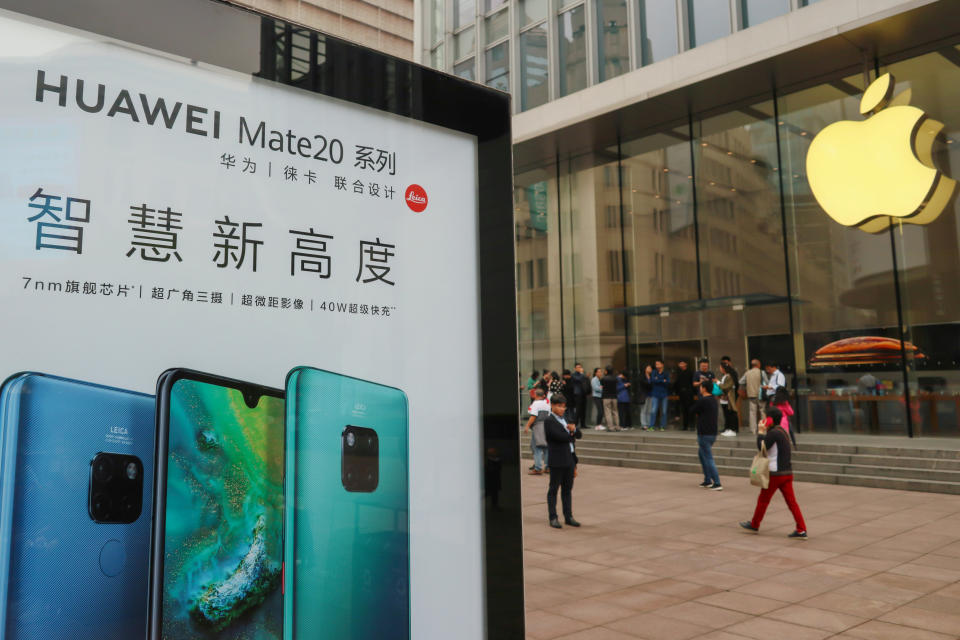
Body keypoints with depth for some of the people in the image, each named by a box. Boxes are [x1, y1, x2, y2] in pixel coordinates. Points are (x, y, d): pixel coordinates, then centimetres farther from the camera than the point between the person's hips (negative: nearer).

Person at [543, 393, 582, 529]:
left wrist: (573, 429, -10)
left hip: (569, 459, 7)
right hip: (557, 461, -7)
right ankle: (553, 518, 7)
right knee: (554, 489, 1)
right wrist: (572, 434, -3)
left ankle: (568, 516, 19)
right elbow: (560, 436, -21)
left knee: (568, 489, 12)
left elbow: (579, 435, 12)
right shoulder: (549, 421, -9)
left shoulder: (564, 420, 16)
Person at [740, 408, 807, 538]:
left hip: (775, 474, -8)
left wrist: (761, 432, -9)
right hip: (788, 472, 8)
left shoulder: (774, 433, -16)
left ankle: (754, 525, 22)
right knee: (791, 501, 5)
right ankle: (801, 530, -1)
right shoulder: (782, 431, 13)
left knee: (763, 499, 8)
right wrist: (765, 431, 9)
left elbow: (762, 447, -16)